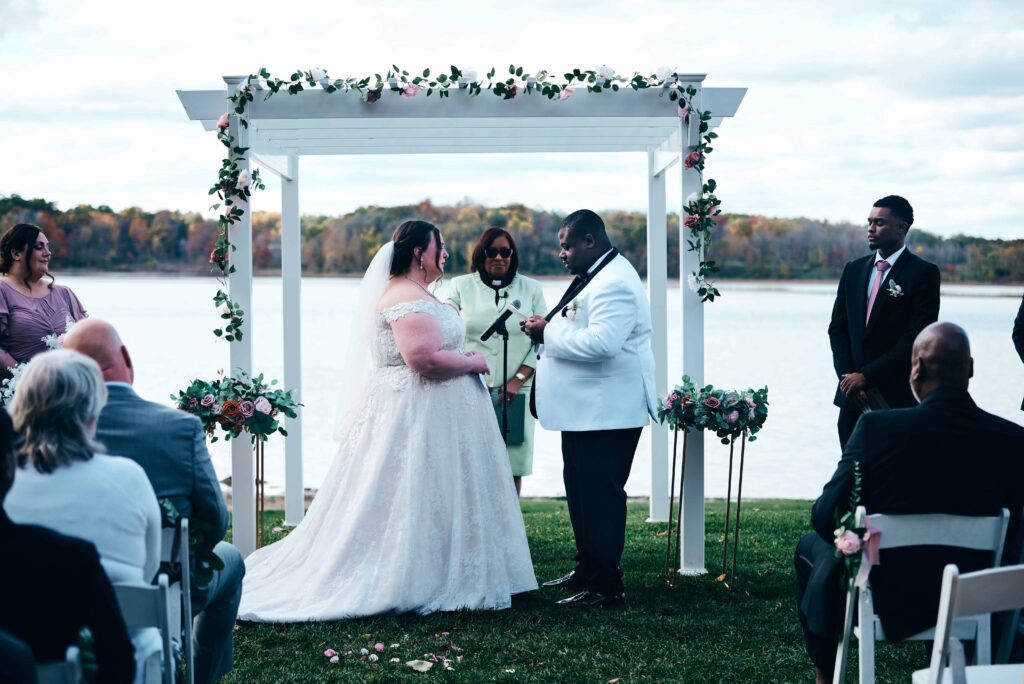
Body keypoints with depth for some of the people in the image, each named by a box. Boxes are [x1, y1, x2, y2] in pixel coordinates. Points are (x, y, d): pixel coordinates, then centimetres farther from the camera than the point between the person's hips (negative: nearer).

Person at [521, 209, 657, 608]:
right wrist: (549, 330, 9)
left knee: (600, 496, -7)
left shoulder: (614, 283, -19)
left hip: (607, 411, -11)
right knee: (580, 491, 18)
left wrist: (549, 334, -21)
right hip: (586, 408, 11)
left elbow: (601, 342, -32)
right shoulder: (594, 276, 16)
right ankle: (587, 569, 28)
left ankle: (606, 586, -3)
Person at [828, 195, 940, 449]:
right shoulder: (854, 270, 13)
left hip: (898, 399, -5)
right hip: (854, 398, 5)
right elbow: (837, 328, 13)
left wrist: (866, 376, -13)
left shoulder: (923, 273, -4)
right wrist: (848, 376, -3)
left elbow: (917, 336, -12)